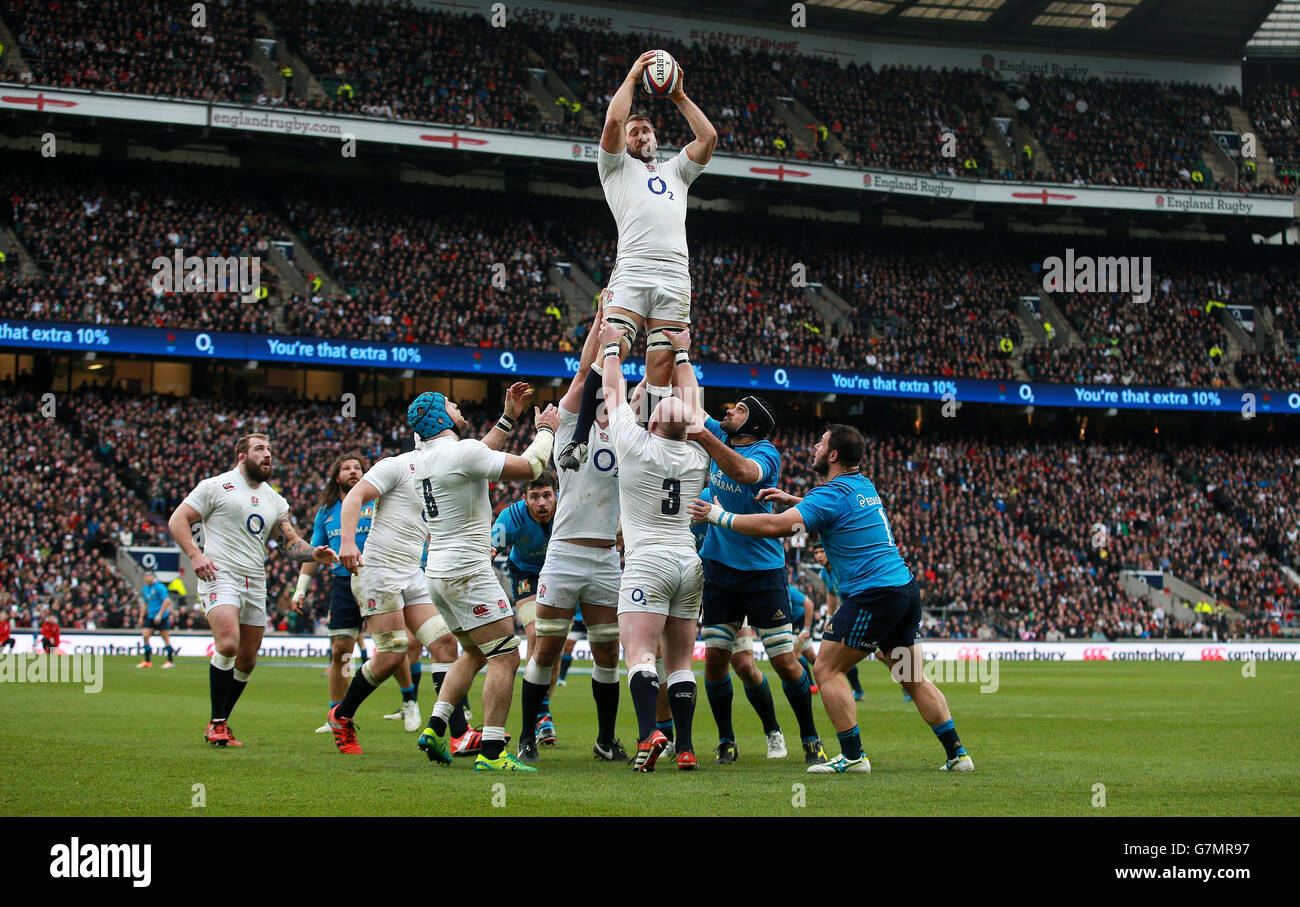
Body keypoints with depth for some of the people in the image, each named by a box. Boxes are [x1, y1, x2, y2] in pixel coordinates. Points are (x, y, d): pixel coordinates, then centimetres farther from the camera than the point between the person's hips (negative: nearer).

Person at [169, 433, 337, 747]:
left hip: (255, 584, 6)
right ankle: (216, 723, -13)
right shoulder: (216, 486, 1)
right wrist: (195, 554, -14)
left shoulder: (275, 500, 18)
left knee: (247, 659, 4)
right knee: (228, 645, -24)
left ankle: (221, 723, 19)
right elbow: (177, 521, 0)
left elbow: (290, 542, 17)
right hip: (220, 576, -6)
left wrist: (314, 554, -4)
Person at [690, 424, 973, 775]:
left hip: (872, 594, -9)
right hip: (905, 587, 9)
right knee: (914, 678, 13)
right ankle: (957, 754, 11)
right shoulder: (865, 486, 16)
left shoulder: (831, 494, -10)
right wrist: (791, 499, 29)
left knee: (827, 669, -1)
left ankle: (853, 756, -5)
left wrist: (721, 517, -9)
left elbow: (776, 526, -19)